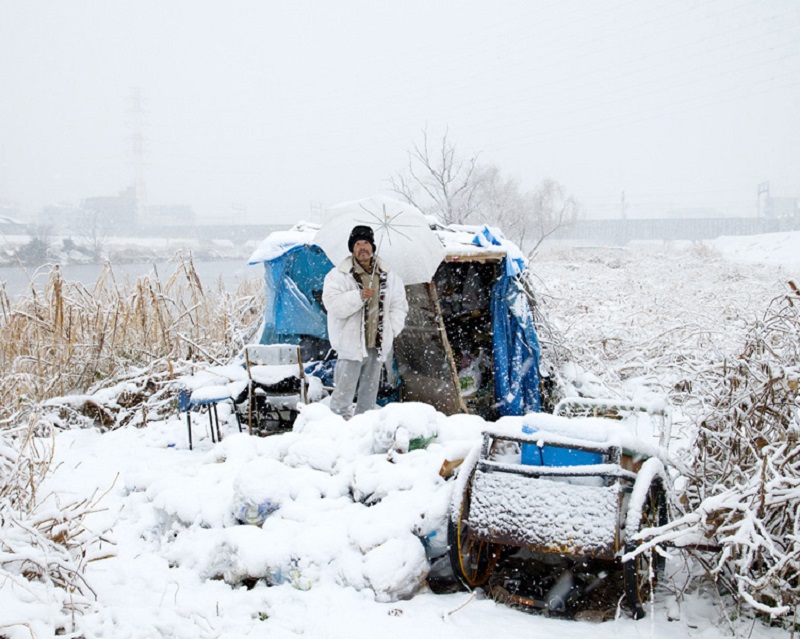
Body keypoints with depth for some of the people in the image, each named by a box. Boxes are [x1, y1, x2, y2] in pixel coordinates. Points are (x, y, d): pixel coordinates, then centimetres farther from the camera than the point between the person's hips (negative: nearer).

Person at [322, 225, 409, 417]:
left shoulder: (388, 276, 9)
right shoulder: (339, 275, -4)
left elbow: (399, 305, 16)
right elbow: (333, 305, -17)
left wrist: (391, 330, 3)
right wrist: (359, 296, -29)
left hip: (378, 345, 4)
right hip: (351, 344, -4)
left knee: (370, 393, 14)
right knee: (344, 392, -3)